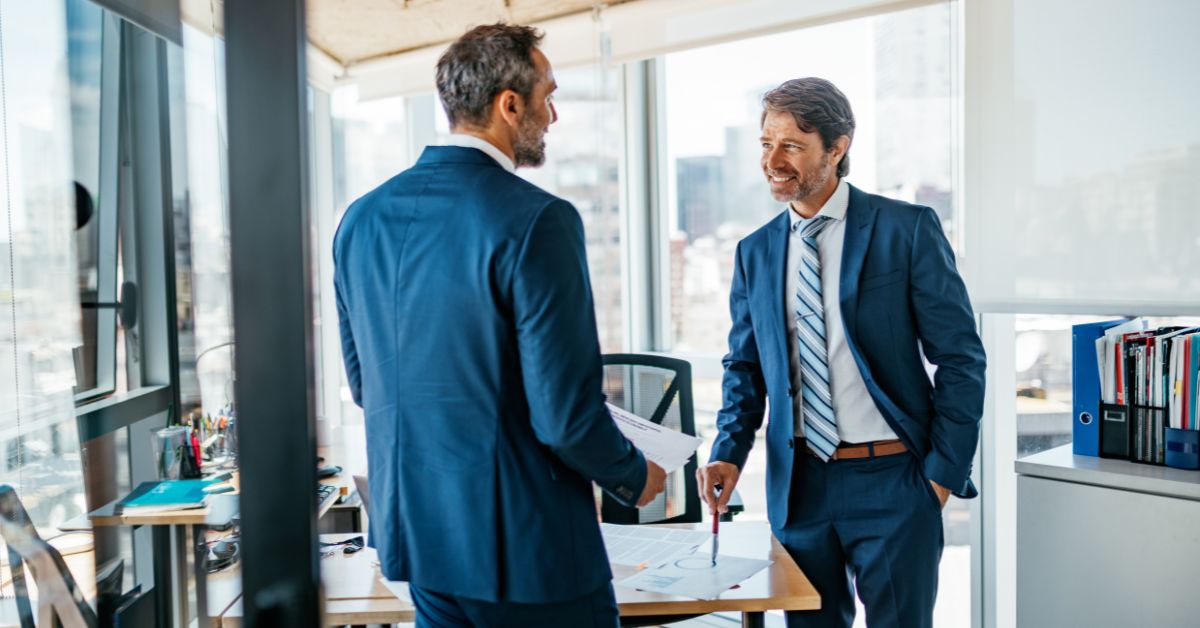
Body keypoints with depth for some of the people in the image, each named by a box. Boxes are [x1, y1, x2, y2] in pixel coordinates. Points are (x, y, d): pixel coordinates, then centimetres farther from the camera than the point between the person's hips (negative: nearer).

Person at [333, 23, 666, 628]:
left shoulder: (360, 220, 2)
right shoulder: (536, 221, -19)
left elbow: (363, 384, 11)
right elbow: (565, 413, -20)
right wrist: (635, 478, 0)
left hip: (414, 532, 7)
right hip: (524, 544, -6)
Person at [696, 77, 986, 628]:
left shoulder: (908, 229, -6)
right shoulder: (755, 252, 7)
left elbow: (961, 358, -5)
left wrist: (943, 473, -8)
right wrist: (729, 453, -3)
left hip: (892, 481, -3)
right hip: (797, 485, 4)